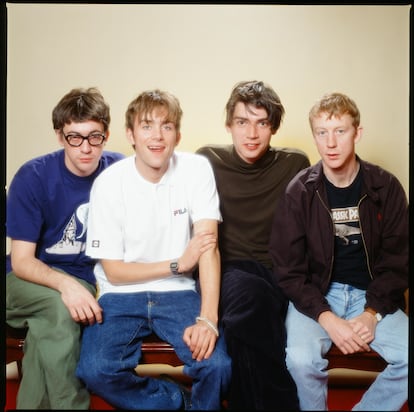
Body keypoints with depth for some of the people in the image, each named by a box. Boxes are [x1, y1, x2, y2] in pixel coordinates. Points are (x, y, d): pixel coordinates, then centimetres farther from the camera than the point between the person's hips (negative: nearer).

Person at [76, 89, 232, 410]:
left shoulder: (196, 170, -8)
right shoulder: (109, 184, -10)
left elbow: (209, 245, -16)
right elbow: (113, 271, -6)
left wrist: (208, 319, -27)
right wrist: (178, 264, -12)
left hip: (178, 293, 0)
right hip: (122, 295, 0)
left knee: (219, 364, -24)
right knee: (95, 371, -25)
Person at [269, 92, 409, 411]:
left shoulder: (386, 188, -3)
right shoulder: (300, 192, -8)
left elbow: (397, 261, 1)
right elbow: (289, 270, -7)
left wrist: (372, 314, -13)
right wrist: (327, 319, -19)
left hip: (370, 294, 2)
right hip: (315, 294, -2)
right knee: (301, 359, -29)